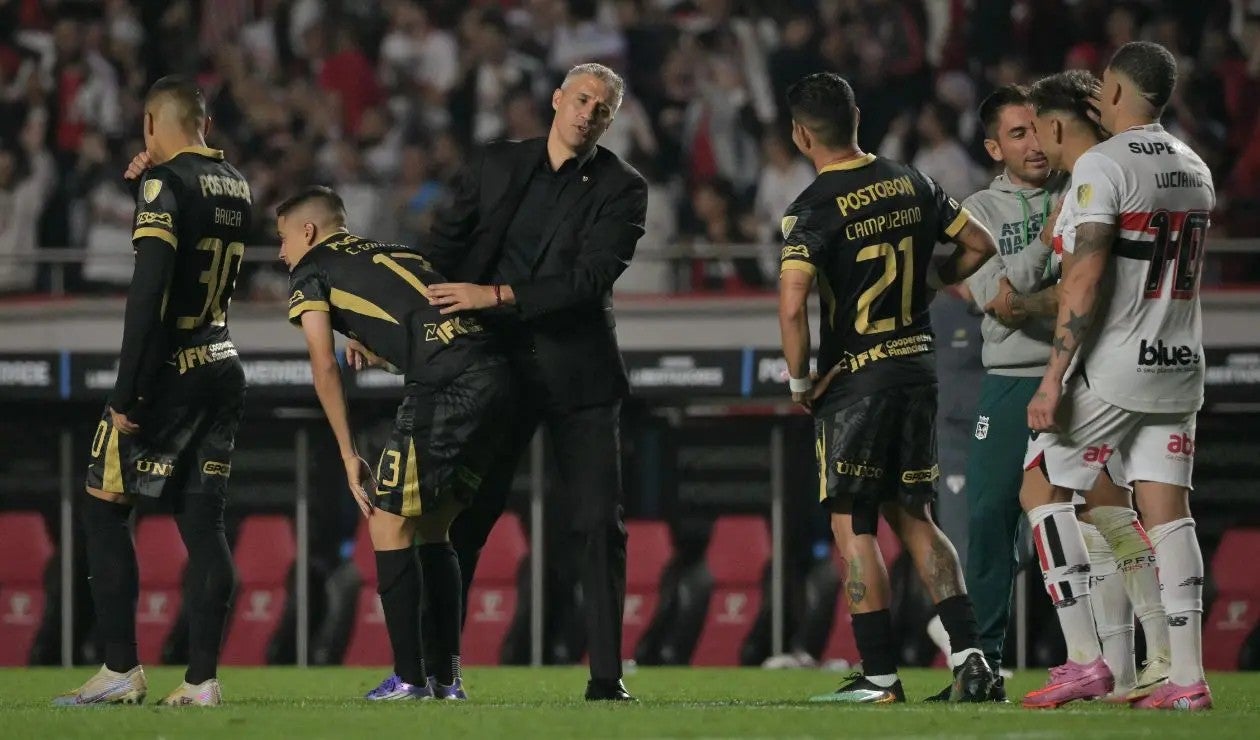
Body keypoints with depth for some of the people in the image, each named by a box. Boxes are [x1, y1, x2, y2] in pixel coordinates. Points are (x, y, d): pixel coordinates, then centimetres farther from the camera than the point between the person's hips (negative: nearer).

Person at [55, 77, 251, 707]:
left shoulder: (167, 185, -13)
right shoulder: (234, 186, 11)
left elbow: (148, 292, -20)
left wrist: (126, 394, -18)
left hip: (169, 370, -7)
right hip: (223, 368, 7)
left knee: (103, 509, 1)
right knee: (203, 523, 7)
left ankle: (121, 671, -2)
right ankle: (201, 679, 3)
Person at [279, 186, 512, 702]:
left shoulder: (311, 270, 11)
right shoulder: (397, 253, 32)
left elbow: (324, 367, 1)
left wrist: (349, 456, 2)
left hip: (444, 387, -7)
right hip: (494, 377, 7)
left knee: (389, 525, 3)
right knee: (432, 526, 17)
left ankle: (409, 678, 0)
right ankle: (447, 678, 16)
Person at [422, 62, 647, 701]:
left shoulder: (621, 189, -3)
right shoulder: (497, 165, 6)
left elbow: (590, 279, -15)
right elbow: (442, 246, 9)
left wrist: (495, 296, -22)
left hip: (578, 372, -2)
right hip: (495, 365, 2)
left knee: (598, 525, -2)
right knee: (465, 517, 3)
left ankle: (606, 675, 2)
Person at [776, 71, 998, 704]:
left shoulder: (814, 208, -15)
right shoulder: (909, 183, 4)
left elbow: (792, 304, -24)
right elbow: (979, 245, 12)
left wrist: (799, 382, -10)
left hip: (854, 378, -6)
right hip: (918, 365, 6)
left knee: (852, 524, 1)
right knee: (913, 517, 14)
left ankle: (879, 675, -1)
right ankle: (968, 654, 4)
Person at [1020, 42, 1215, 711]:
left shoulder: (1102, 166, -12)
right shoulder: (1195, 171, 13)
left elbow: (1086, 279, -19)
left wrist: (1054, 377, -18)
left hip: (1113, 369, -7)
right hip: (1180, 364, 7)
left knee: (1041, 486, 5)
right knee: (1167, 511, 6)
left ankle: (1084, 660, -4)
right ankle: (1187, 676, -1)